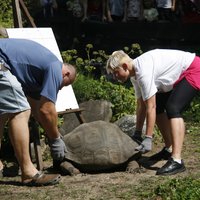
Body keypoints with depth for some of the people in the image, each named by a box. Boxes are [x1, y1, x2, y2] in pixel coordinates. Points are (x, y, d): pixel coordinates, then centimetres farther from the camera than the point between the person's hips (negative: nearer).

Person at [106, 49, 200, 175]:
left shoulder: (143, 72, -29)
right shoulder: (135, 74, 0)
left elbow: (150, 107, -28)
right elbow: (141, 105, 5)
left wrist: (148, 139, -24)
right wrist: (137, 134, 8)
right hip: (179, 76, 10)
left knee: (172, 109, -25)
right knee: (158, 107, 11)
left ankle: (177, 161, -30)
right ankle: (169, 149, 23)